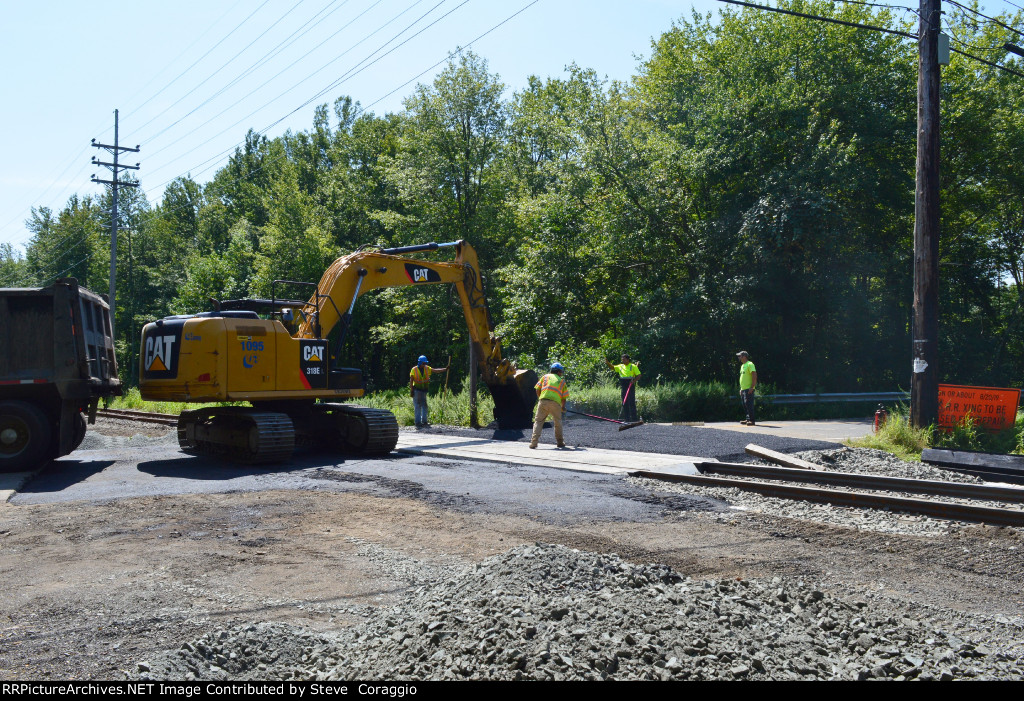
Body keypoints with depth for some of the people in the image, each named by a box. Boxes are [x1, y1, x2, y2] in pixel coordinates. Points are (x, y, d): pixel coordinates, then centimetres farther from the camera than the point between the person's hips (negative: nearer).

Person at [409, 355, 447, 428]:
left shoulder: (427, 368, 3)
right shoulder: (414, 369, -8)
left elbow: (435, 370, -5)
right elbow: (411, 381, -6)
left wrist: (445, 369, -17)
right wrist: (411, 390, -10)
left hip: (424, 390, 5)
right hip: (416, 390, -5)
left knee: (424, 406, 7)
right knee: (417, 406, -5)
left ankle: (424, 421, 14)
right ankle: (418, 422, -3)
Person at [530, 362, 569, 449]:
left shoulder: (545, 377, 21)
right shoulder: (562, 381, 20)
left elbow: (537, 390, 14)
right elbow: (564, 398, 18)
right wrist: (563, 407, 35)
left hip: (543, 401, 0)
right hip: (555, 403, 0)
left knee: (538, 421, 5)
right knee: (558, 423, 17)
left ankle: (534, 442, -8)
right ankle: (560, 442, 25)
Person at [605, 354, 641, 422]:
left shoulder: (633, 366, -1)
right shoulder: (620, 366, 14)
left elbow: (639, 375, -4)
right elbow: (613, 367, 14)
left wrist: (634, 380, -20)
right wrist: (608, 363, -4)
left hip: (631, 385, -6)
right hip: (623, 386, 6)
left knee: (631, 402, -8)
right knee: (624, 402, 6)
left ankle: (633, 418, -6)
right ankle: (627, 418, 11)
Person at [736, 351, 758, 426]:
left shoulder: (750, 364, -10)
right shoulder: (742, 365, 20)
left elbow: (754, 376, -17)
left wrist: (752, 387, -23)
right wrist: (741, 388, 21)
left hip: (749, 389, -10)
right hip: (743, 389, 10)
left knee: (749, 404, -11)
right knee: (745, 405, 10)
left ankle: (751, 420, -10)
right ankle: (748, 419, 15)